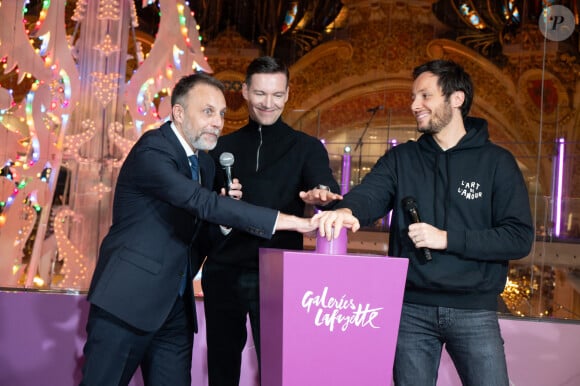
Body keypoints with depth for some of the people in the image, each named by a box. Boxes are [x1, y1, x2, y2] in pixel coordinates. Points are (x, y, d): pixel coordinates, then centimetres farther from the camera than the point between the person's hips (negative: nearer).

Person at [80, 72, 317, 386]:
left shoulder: (205, 163, 11)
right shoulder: (152, 151, -15)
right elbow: (203, 203, -28)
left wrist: (226, 206, -5)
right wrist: (287, 221, -30)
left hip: (176, 308, 7)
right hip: (127, 300, -7)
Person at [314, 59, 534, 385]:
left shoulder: (497, 162, 0)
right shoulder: (401, 159, 8)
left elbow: (520, 238, -7)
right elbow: (370, 194, -10)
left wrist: (447, 239, -16)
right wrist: (347, 210, -34)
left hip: (473, 311, -2)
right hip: (411, 308, 2)